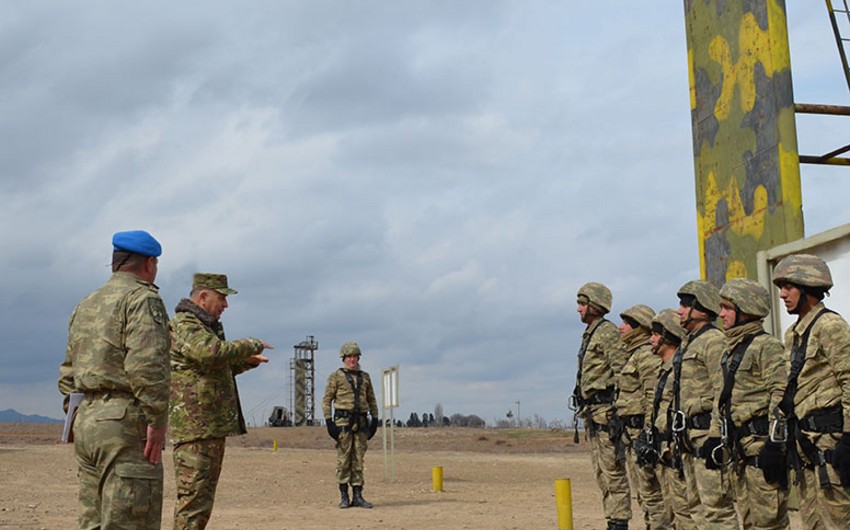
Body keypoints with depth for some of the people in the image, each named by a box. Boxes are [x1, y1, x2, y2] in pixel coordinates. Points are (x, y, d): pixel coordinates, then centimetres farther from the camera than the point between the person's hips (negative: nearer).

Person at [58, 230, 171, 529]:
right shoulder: (142, 298, -7)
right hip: (125, 423, -9)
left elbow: (68, 374, 22)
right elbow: (146, 366, -20)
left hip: (85, 422, 9)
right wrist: (157, 421, -17)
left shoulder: (85, 307, 20)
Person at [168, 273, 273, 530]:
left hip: (212, 426, 11)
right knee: (194, 497, -11)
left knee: (203, 498, 15)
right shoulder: (184, 324, -12)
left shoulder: (206, 326, 21)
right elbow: (214, 353, -30)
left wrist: (246, 361, 18)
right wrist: (253, 345, -16)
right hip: (195, 426, -11)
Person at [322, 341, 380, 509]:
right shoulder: (336, 376, 2)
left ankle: (358, 496, 7)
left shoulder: (365, 377, 14)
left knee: (358, 460, 4)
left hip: (361, 422, 4)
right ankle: (344, 497, 4)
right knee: (343, 460, -3)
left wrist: (375, 420, 8)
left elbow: (372, 400, 18)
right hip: (343, 421, -4)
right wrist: (329, 421, -10)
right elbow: (326, 400, -1)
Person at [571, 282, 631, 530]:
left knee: (613, 468, -8)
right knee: (601, 471, 11)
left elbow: (622, 371, -17)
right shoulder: (589, 335, 20)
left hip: (605, 408, -10)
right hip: (591, 411, 10)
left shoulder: (608, 332, -10)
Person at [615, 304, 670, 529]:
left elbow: (655, 398, -20)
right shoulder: (635, 354, 18)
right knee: (643, 491, 14)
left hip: (643, 430, -10)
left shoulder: (647, 354, -14)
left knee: (651, 491, -6)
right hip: (632, 432, 10)